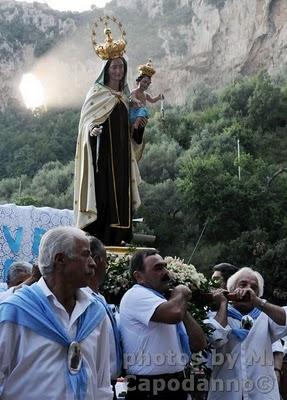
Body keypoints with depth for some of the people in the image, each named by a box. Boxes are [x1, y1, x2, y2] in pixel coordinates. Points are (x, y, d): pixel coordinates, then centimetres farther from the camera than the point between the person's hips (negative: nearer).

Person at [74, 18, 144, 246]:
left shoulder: (124, 96, 16)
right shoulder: (97, 93, -2)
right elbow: (86, 120, -8)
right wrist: (93, 130, -26)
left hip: (121, 153, 6)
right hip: (102, 152, -6)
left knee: (120, 193, 4)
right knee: (102, 192, -10)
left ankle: (117, 239, 9)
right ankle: (98, 239, -6)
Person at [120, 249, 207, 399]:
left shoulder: (163, 303, 14)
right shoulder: (136, 295, -13)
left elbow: (198, 344, 10)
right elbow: (175, 314, -32)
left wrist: (182, 305, 1)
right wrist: (181, 294, -10)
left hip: (176, 384, 9)